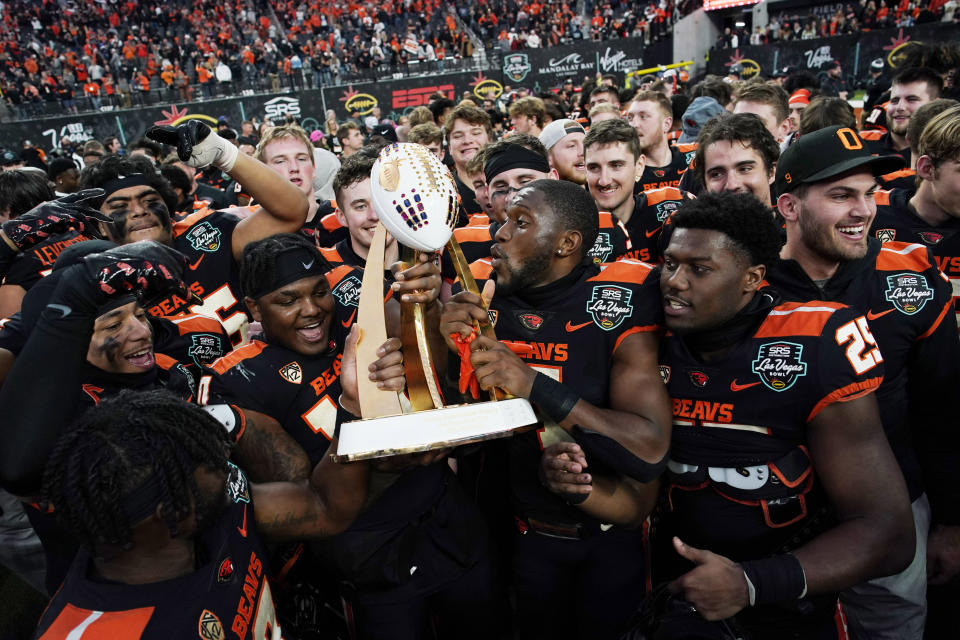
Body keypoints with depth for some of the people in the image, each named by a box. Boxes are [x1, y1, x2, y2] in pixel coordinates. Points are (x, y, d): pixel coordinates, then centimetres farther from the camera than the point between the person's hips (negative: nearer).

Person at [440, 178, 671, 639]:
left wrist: (533, 385, -37)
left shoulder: (619, 302, -20)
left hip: (610, 536, -3)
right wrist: (450, 351, -23)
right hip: (518, 532, 3)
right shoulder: (480, 293, -9)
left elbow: (650, 449, -30)